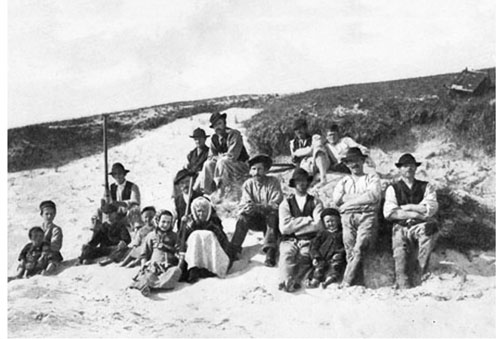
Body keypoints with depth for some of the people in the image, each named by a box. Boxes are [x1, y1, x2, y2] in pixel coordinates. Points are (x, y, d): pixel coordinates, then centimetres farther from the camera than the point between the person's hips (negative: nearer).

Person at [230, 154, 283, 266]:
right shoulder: (248, 184, 1)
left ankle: (270, 252, -43)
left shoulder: (273, 182, -9)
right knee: (242, 218, -26)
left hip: (270, 219, -3)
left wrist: (258, 207, -37)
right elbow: (243, 204, -7)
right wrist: (246, 208, -34)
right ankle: (233, 249, -30)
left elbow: (276, 204, -21)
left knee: (272, 215, -35)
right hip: (255, 220, 3)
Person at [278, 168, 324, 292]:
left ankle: (294, 281, -45)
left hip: (309, 241, 0)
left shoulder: (316, 202, 13)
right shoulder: (285, 203, 13)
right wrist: (306, 220, -2)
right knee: (287, 254, -32)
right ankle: (286, 280, -48)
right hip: (289, 240, 0)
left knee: (304, 255, -32)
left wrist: (294, 226, -2)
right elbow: (284, 228, -1)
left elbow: (318, 225, -3)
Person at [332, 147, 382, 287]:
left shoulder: (372, 178, 18)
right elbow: (337, 199, 6)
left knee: (359, 249, -22)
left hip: (367, 216, -3)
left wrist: (348, 199, 0)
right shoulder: (343, 181, 24)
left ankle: (346, 283, -28)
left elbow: (374, 196, -2)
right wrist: (363, 197, 2)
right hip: (348, 217, 3)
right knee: (351, 252, -13)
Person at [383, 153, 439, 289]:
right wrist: (416, 214, -7)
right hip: (401, 228, 1)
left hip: (422, 227, 0)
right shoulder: (393, 189, 16)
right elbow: (389, 213, 0)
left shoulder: (426, 187, 19)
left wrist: (406, 207, -1)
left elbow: (431, 208, 1)